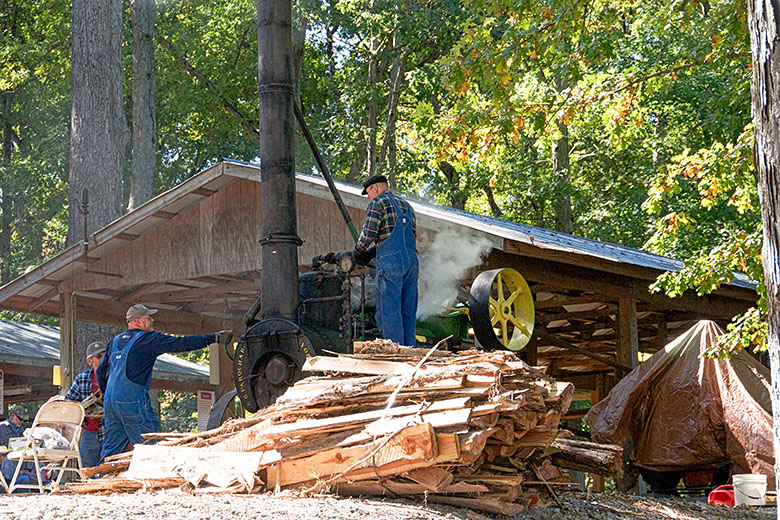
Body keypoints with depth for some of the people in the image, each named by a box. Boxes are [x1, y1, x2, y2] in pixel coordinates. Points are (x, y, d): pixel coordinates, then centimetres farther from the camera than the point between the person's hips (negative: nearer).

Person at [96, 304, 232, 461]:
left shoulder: (115, 342, 18)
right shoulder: (149, 339, -3)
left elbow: (101, 372, 23)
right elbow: (181, 343, -5)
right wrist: (214, 338, -1)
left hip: (110, 402, 8)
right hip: (133, 401, -7)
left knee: (111, 447, 10)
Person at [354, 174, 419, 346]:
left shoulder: (378, 203, 1)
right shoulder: (407, 206, 25)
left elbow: (369, 233, -9)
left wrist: (358, 251, 11)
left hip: (390, 262, -7)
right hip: (412, 261, 7)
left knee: (389, 311, -7)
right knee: (408, 311, 7)